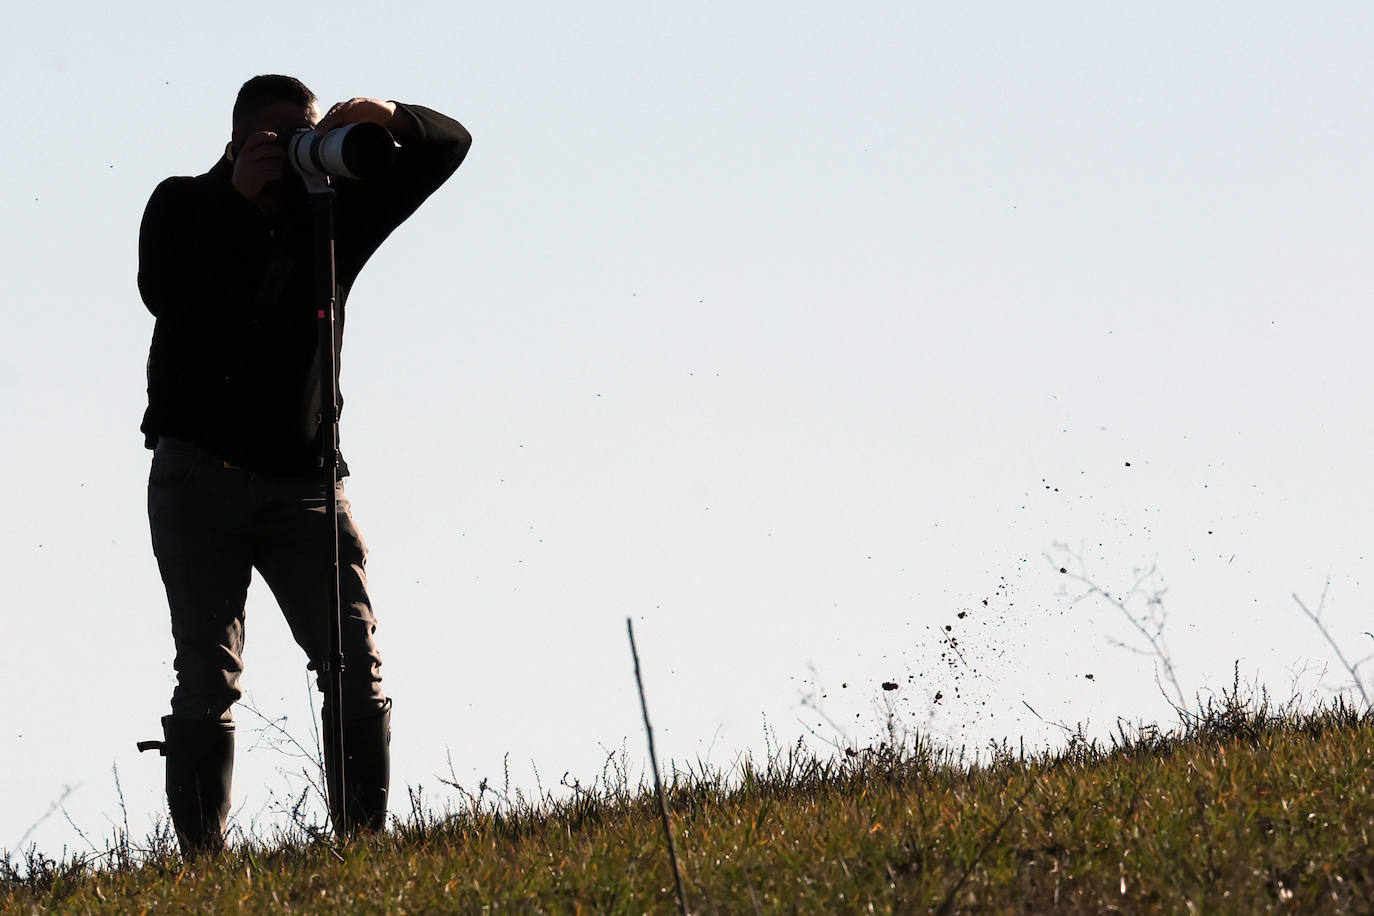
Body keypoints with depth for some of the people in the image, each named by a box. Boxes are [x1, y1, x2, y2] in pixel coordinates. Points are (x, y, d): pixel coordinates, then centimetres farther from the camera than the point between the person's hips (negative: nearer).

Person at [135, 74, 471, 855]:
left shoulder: (336, 212, 8)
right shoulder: (185, 206, 4)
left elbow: (451, 145, 9)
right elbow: (166, 294, -15)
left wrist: (391, 119, -12)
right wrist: (239, 202, -19)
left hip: (304, 482, 2)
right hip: (199, 477, -2)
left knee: (359, 671, -11)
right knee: (209, 680, -9)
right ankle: (203, 863, -10)